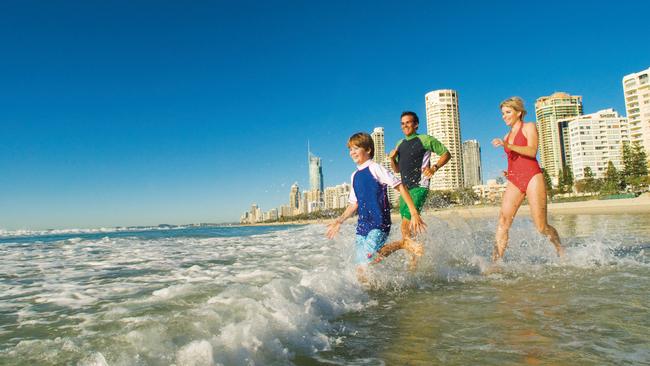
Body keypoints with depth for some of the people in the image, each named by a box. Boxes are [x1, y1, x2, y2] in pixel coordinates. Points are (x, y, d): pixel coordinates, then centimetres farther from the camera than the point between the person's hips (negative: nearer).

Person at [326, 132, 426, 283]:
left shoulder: (375, 168, -6)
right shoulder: (355, 176, 14)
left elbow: (400, 187, -9)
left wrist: (414, 213, -15)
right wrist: (339, 221, 16)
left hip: (379, 225, -7)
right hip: (362, 226, 7)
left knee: (366, 267, -16)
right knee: (360, 269, 4)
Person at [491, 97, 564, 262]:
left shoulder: (529, 127, 6)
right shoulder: (507, 137, 24)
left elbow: (532, 151, -11)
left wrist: (508, 146, -23)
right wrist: (509, 171, 10)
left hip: (532, 177, -5)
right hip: (514, 182, 5)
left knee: (541, 227, -6)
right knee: (502, 223, -12)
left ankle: (561, 252, 20)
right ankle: (496, 262, -18)